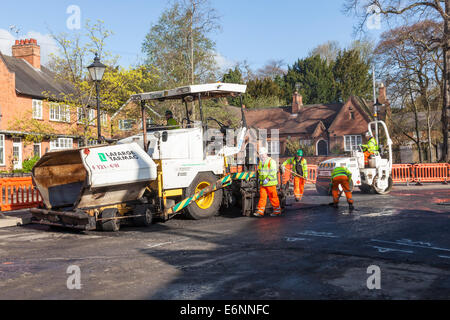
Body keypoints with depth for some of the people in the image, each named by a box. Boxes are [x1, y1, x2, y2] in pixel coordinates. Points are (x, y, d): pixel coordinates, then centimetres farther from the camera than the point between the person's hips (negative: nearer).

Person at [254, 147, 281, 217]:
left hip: (270, 183, -7)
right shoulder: (260, 162, 16)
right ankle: (260, 211, 2)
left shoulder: (271, 161, -8)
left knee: (273, 197, -1)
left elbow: (273, 172, -17)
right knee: (262, 196, 2)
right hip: (262, 183, 7)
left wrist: (267, 179, -23)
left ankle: (277, 211, 10)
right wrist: (259, 178, 22)